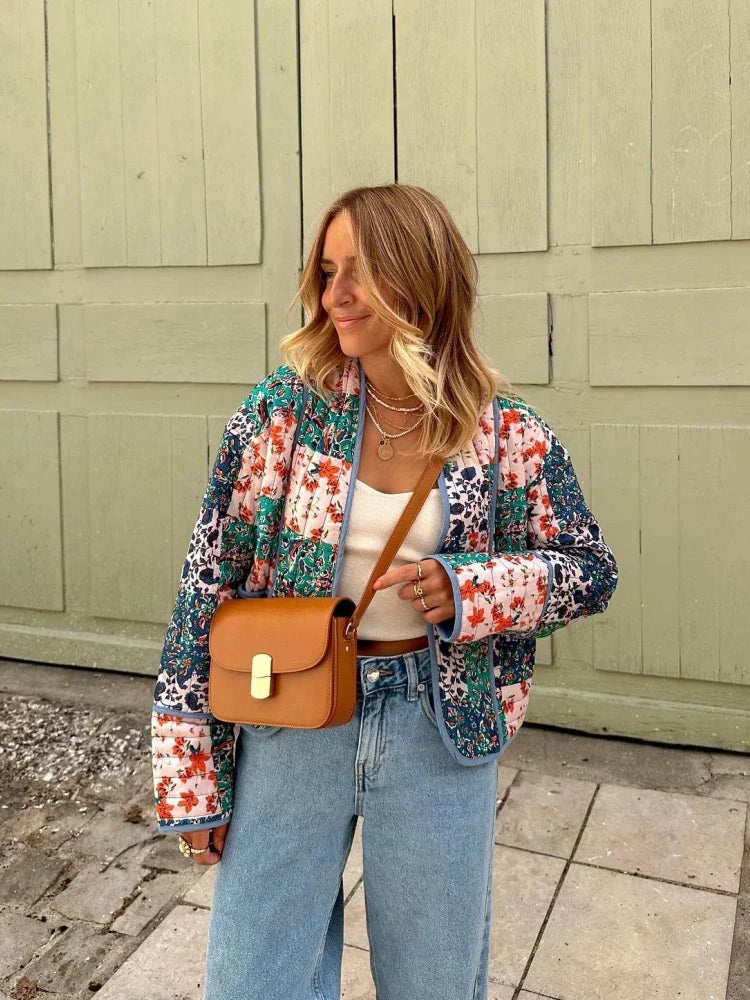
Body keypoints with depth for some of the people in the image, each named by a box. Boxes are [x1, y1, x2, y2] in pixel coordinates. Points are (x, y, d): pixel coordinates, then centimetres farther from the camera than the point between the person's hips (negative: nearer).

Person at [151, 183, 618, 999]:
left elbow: (590, 569, 3)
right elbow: (209, 578, -6)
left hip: (440, 728, 0)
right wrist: (190, 775, -6)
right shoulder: (287, 404, -7)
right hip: (291, 720, 0)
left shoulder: (506, 432, -7)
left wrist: (466, 591, -17)